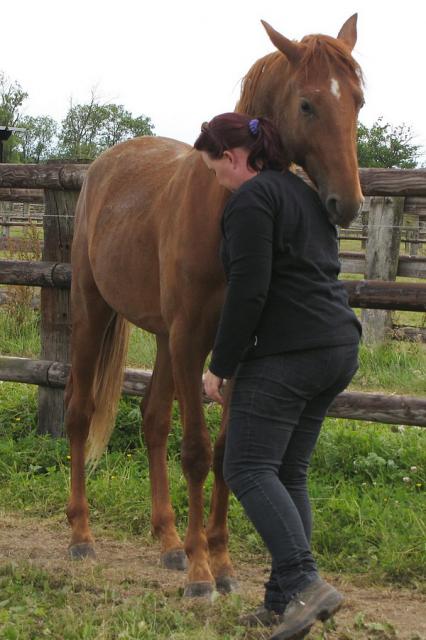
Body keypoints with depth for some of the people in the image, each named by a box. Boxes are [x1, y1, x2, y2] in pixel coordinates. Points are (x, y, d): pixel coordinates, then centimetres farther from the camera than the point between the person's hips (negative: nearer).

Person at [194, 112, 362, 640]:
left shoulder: (251, 199, -10)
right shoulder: (303, 192, 20)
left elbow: (248, 290, -18)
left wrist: (220, 367, -10)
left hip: (288, 353, -10)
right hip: (339, 345, 10)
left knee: (249, 469, -8)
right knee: (289, 473, 12)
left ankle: (305, 585, -21)